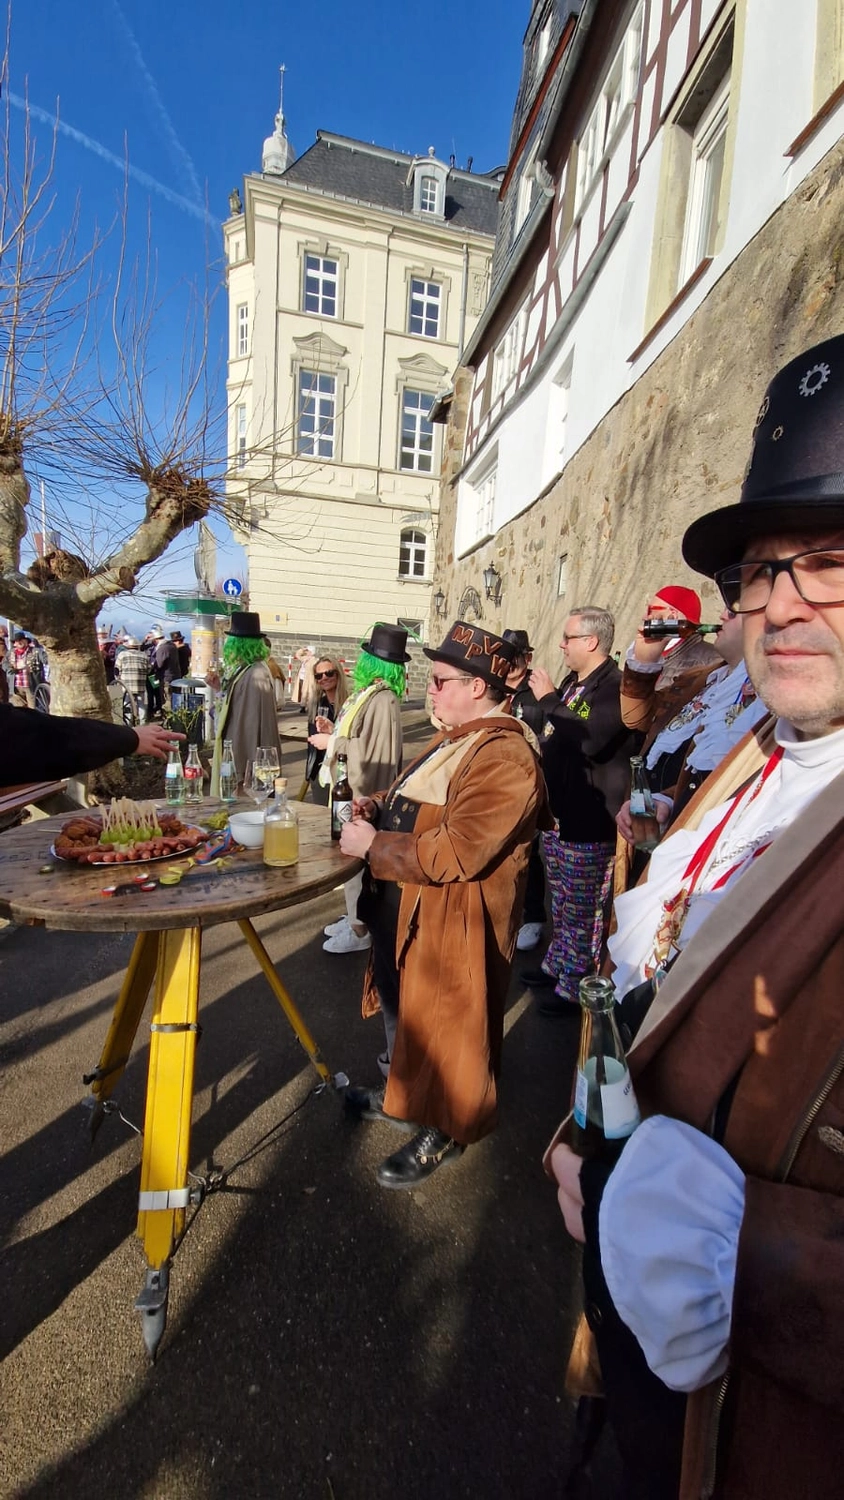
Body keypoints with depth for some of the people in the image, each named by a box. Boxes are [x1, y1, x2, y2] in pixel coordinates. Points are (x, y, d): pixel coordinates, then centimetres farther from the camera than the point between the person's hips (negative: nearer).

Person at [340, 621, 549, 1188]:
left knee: (445, 1022, 11)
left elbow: (453, 853, -31)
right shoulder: (459, 737, 8)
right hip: (411, 908, 10)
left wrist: (372, 845, -22)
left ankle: (443, 1132, 36)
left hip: (454, 922, -10)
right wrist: (380, 806, -1)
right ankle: (404, 1091, 51)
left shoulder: (504, 760, -26)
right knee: (409, 1006, 26)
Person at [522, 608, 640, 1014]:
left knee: (583, 910, 6)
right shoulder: (572, 683, 10)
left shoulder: (616, 686, -18)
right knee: (561, 902, 23)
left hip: (589, 821, -9)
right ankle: (557, 964, 41)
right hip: (558, 812, 9)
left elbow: (591, 738, -33)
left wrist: (549, 699, -23)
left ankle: (575, 986, 22)